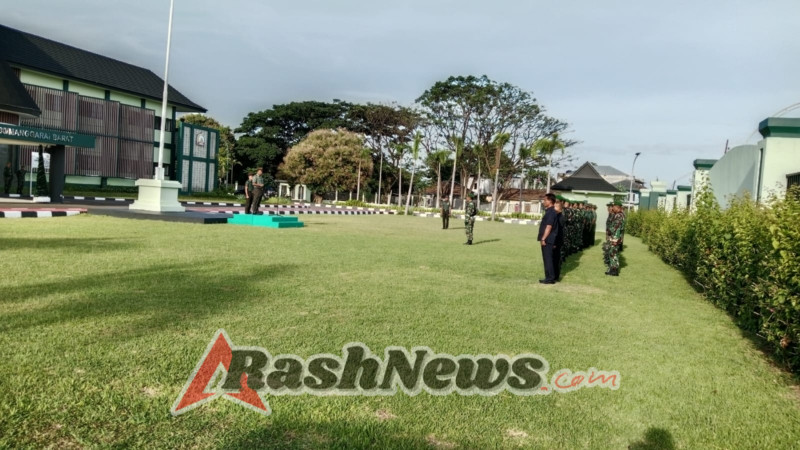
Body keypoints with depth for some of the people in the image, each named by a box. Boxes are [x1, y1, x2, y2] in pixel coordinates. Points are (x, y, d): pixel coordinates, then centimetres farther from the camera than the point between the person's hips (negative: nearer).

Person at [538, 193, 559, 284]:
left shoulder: (551, 212, -16)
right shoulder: (549, 211, 15)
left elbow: (549, 227, -21)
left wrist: (543, 239, -21)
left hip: (547, 240, -10)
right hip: (547, 239, 10)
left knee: (548, 258, -5)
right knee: (547, 258, 14)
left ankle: (550, 278, 0)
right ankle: (550, 277, 20)